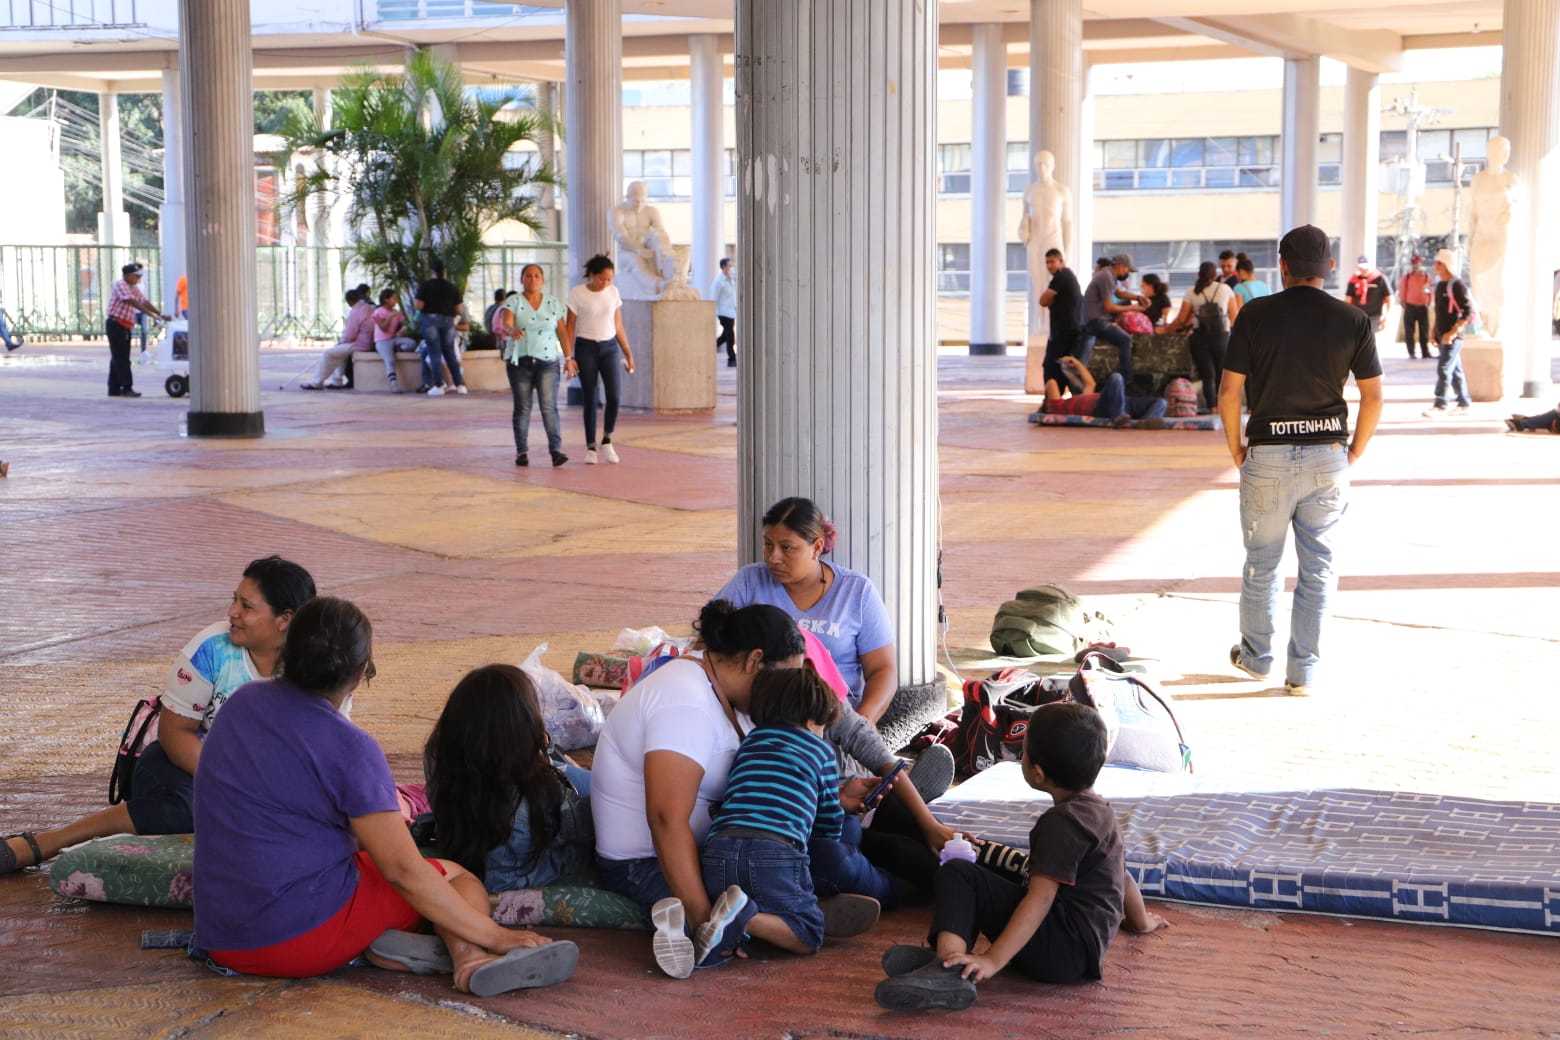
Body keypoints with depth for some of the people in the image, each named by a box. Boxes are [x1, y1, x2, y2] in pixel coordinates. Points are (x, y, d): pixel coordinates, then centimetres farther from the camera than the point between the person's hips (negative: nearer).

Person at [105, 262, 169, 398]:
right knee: (121, 358, -9)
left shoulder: (134, 289, 16)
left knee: (118, 358, 11)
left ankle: (114, 389, 14)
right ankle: (127, 388, -11)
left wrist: (160, 314, 0)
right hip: (116, 324, -9)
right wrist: (151, 314, -30)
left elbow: (145, 302, 12)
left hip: (125, 327, 9)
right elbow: (132, 302, -23)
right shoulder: (120, 285, -12)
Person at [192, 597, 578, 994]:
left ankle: (381, 941, -6)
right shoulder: (349, 748, -14)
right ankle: (470, 956, -20)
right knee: (459, 877, 11)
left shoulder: (243, 703, 8)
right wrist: (495, 936, -11)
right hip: (303, 935, -7)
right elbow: (403, 870, -16)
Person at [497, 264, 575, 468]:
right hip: (519, 360, -1)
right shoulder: (513, 302, -2)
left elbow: (562, 332, 9)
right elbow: (505, 323, -20)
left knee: (549, 406, -10)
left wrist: (568, 358, 4)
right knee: (522, 407, 2)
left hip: (548, 361, 1)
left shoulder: (554, 303, 7)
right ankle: (521, 452, 9)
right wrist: (512, 330, -43)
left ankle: (556, 450, -15)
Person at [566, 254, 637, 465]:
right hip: (586, 348, -3)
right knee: (590, 399, -2)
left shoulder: (613, 292, 4)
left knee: (615, 396, -12)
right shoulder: (577, 293, -6)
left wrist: (628, 353, 8)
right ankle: (590, 448, 8)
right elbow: (570, 327, -3)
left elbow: (618, 326, 11)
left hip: (609, 347, 3)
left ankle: (607, 441, 8)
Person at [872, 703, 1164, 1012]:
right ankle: (951, 961, -8)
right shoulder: (1100, 809, 15)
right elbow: (1122, 875, 27)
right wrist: (1141, 921, 45)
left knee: (959, 874, -13)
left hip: (1065, 950, -10)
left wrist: (994, 960, -29)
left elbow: (1040, 898, -23)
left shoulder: (1061, 822, -15)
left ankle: (950, 965, -33)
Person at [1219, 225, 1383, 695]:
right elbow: (1373, 397, 1)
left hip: (1268, 454, -1)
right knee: (1318, 567, 9)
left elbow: (1229, 391, -5)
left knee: (1261, 563, 15)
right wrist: (1354, 453, 13)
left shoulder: (1256, 315, -5)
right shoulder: (1353, 320, -1)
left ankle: (1256, 656, 29)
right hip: (1329, 455, 1)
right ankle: (1302, 670, 10)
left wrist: (1235, 448, 8)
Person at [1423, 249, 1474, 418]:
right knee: (1455, 371, 14)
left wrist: (1452, 333, -21)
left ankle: (1440, 407, -15)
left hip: (1453, 337, -9)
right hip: (1442, 336, 9)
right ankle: (1464, 403, 23)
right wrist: (1435, 333, 17)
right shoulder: (1440, 284, 12)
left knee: (1443, 370, -13)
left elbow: (1468, 313, -18)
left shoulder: (1457, 285, -14)